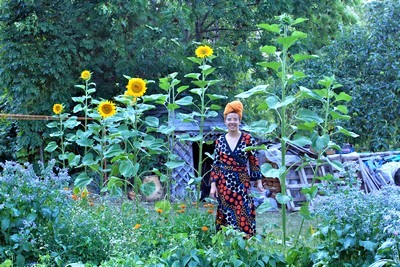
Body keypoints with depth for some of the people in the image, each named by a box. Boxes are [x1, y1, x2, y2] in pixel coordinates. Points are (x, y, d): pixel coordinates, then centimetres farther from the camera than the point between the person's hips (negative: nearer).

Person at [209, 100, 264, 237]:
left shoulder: (248, 139, -1)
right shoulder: (220, 140, 5)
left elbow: (254, 163, 2)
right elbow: (215, 164, 6)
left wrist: (258, 182, 0)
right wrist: (213, 185, 1)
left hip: (242, 183, -2)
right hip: (224, 184, 2)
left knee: (242, 215, -5)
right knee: (225, 215, 6)